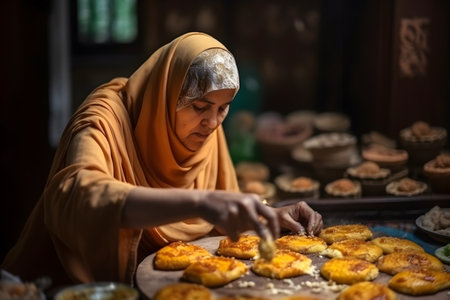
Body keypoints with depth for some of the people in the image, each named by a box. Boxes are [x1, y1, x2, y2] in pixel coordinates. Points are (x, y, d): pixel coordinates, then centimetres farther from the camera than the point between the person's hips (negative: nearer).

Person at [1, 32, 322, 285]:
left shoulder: (205, 126, -2)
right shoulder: (107, 118, -20)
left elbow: (224, 215, 8)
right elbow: (77, 196, -40)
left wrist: (272, 216, -12)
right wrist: (197, 202, -49)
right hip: (84, 282, -5)